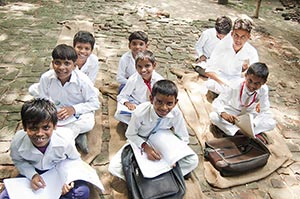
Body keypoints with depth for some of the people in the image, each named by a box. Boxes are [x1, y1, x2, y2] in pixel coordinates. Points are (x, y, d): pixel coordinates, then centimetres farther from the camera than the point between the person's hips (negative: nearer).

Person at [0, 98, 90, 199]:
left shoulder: (65, 143, -31)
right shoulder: (17, 142, -27)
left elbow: (75, 160, -9)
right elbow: (18, 161, -4)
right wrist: (32, 175, -20)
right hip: (32, 172, 2)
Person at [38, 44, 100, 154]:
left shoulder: (82, 80, -23)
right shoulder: (46, 78, -18)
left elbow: (95, 103, -15)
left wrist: (74, 109, -27)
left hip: (79, 113, -2)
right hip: (56, 112, 3)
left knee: (88, 124, -35)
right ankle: (77, 134, -17)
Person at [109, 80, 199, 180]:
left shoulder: (176, 113, -26)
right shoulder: (140, 113, -31)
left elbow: (183, 139, -10)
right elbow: (130, 134, -14)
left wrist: (174, 155, -28)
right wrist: (145, 147, -31)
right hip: (140, 142, -1)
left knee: (193, 161, -19)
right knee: (113, 167, -22)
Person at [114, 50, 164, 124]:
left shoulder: (159, 80, -16)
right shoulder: (133, 80, -18)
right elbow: (121, 96, -8)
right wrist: (127, 103, -28)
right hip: (135, 106, -1)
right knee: (119, 114, -28)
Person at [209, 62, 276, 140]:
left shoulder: (263, 90, -22)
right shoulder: (236, 86, -27)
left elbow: (265, 111, -19)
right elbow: (217, 102, -27)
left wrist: (253, 123, -39)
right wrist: (223, 113, -49)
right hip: (232, 112, -2)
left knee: (272, 123, -23)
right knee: (213, 116, -30)